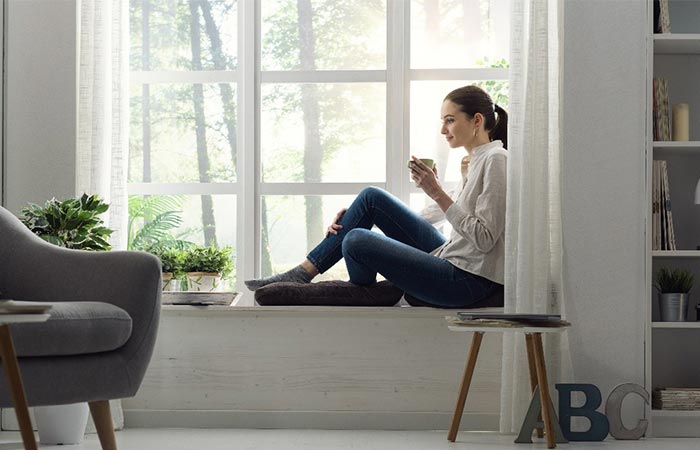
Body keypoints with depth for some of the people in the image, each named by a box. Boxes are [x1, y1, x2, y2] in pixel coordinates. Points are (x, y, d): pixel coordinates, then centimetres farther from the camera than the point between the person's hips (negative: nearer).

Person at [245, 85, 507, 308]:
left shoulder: (495, 159, -13)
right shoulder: (474, 160, 17)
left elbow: (485, 239, -20)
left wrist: (437, 193, -21)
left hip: (470, 281, -9)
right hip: (451, 260, 9)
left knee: (356, 240, -17)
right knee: (372, 197, 5)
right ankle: (304, 272, 6)